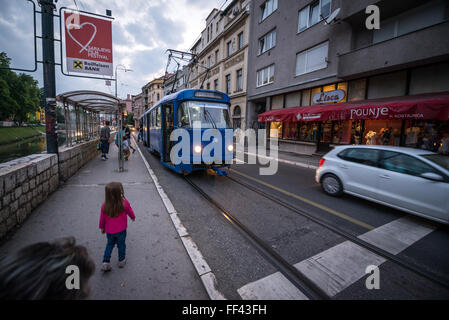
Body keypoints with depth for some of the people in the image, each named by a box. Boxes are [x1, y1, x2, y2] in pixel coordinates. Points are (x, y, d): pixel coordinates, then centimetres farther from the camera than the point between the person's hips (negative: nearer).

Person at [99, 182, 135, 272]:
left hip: (109, 231, 2)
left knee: (109, 245, 25)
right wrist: (133, 217, 17)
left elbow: (102, 218, -3)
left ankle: (106, 262, 24)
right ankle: (121, 261, 36)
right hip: (121, 230, -2)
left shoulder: (104, 206, -16)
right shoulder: (124, 203, -24)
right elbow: (130, 212, -6)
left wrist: (102, 228, 16)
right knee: (121, 245, 19)